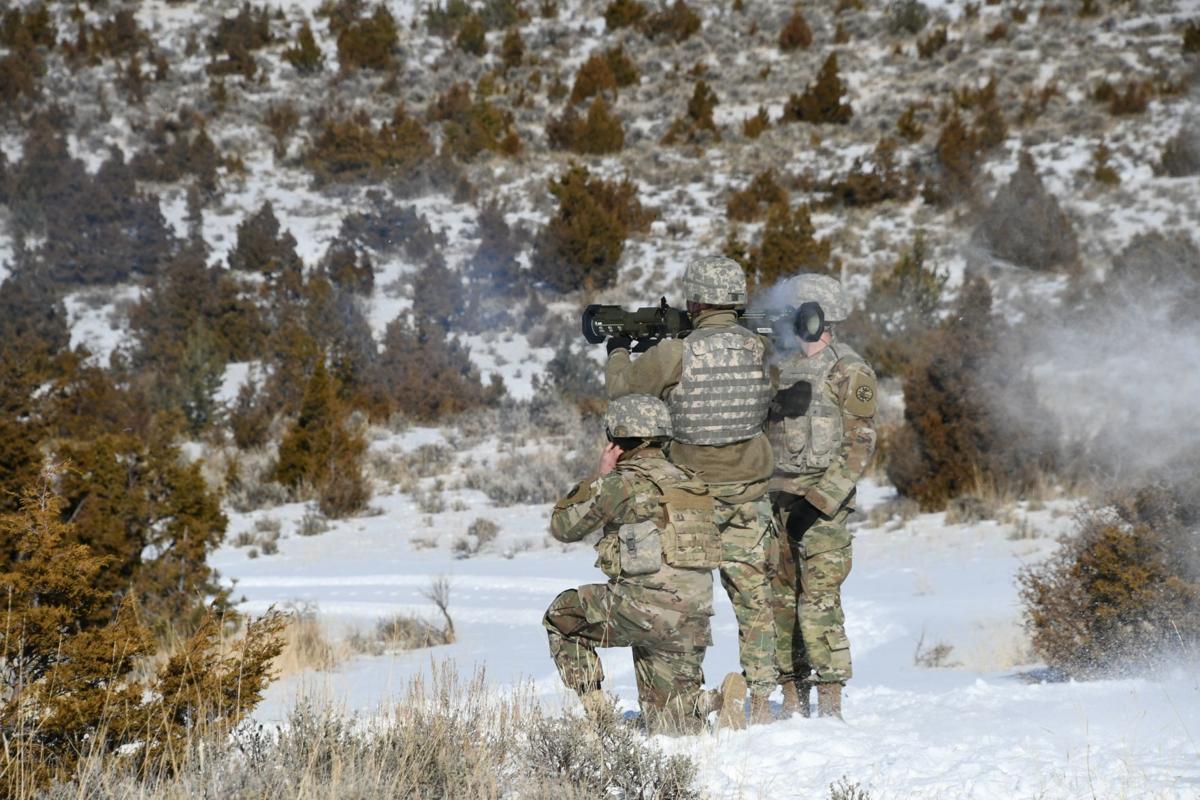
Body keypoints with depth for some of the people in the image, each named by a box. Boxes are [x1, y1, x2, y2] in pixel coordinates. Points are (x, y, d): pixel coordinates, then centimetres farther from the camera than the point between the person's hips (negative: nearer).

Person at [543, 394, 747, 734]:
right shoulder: (690, 482, 17)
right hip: (692, 620, 7)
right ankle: (717, 702, -14)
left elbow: (562, 527, 7)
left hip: (643, 609, -6)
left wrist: (600, 476, 12)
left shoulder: (622, 484, -5)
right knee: (671, 729, 15)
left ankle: (593, 708, 11)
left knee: (560, 617, 22)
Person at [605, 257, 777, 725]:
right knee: (754, 599, 10)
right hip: (748, 494, 3)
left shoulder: (676, 355, -15)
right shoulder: (758, 349, -3)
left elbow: (620, 386, -3)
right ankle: (761, 700, 11)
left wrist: (619, 349, 18)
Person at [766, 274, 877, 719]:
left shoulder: (849, 373, -5)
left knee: (819, 599, -12)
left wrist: (818, 500, -17)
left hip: (822, 499, -6)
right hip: (776, 497, 7)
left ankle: (830, 703, -9)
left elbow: (859, 447, -10)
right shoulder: (780, 367, 15)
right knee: (780, 597, 5)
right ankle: (793, 700, 12)